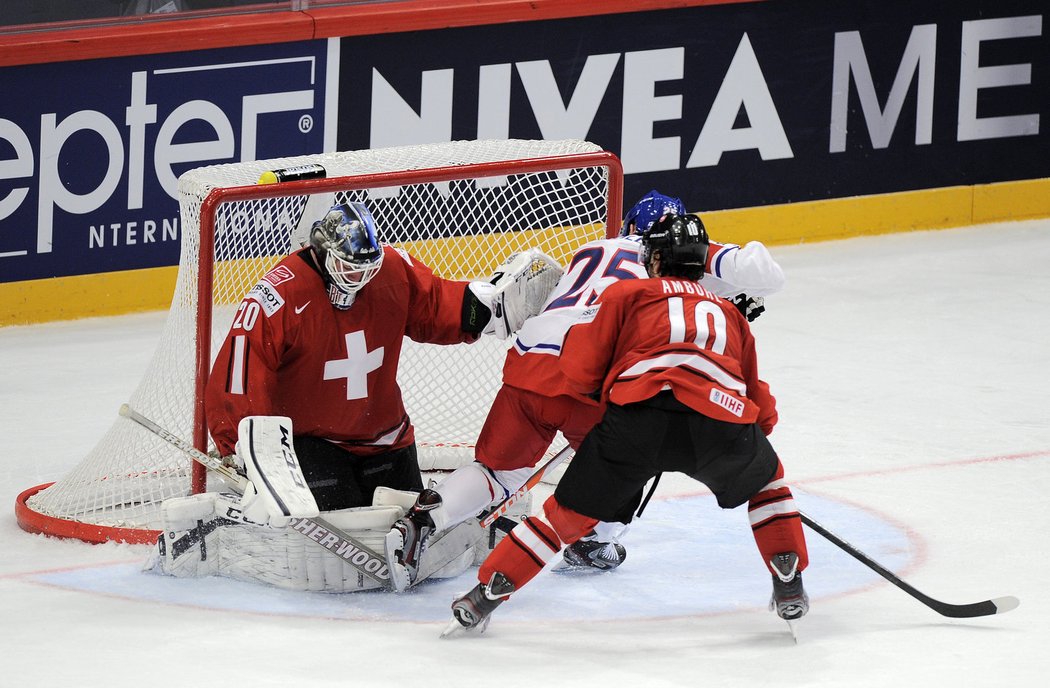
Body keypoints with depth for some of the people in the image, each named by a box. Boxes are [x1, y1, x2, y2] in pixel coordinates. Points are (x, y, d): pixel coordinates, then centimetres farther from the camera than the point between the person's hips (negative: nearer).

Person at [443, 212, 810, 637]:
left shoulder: (627, 293, 25)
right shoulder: (730, 313, 35)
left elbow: (578, 369, 15)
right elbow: (763, 412, 33)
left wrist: (603, 392, 35)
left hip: (640, 412, -1)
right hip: (723, 417, 1)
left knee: (570, 511, 12)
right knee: (766, 479, 33)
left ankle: (485, 596, 11)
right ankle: (789, 587, 26)